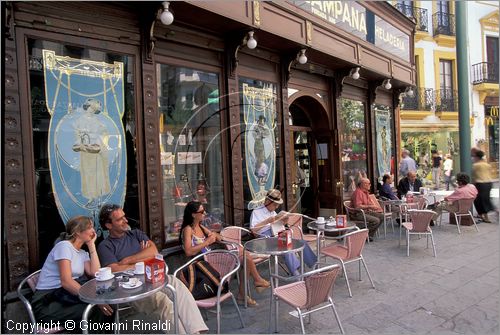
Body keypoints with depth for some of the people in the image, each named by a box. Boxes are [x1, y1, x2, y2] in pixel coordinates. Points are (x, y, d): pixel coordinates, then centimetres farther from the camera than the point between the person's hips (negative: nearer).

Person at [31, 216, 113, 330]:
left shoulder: (83, 253, 12)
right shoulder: (64, 246, -13)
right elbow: (66, 281, -25)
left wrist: (92, 245, -1)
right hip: (46, 303, -7)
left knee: (105, 306, -17)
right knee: (95, 311, -27)